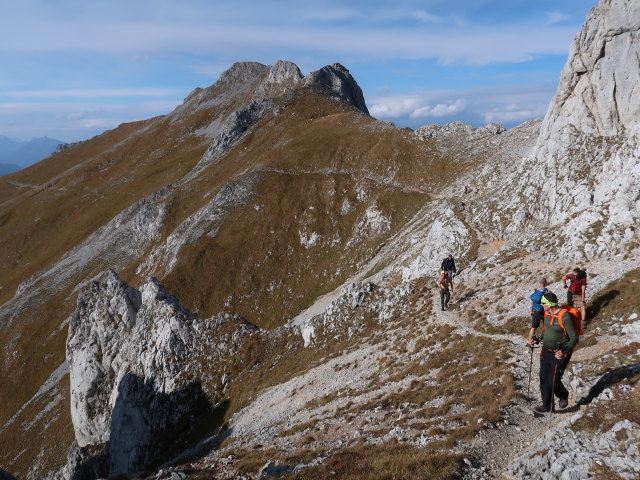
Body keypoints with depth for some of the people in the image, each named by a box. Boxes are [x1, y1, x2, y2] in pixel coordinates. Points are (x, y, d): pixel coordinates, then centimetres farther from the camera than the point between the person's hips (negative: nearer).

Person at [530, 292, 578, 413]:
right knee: (544, 379, 9)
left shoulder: (565, 317, -23)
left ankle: (563, 395, 33)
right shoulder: (547, 313, 1)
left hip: (559, 354, -7)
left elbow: (574, 338, -20)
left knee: (553, 381, 0)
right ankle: (547, 406, 24)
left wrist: (564, 351, -32)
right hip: (546, 351, 7)